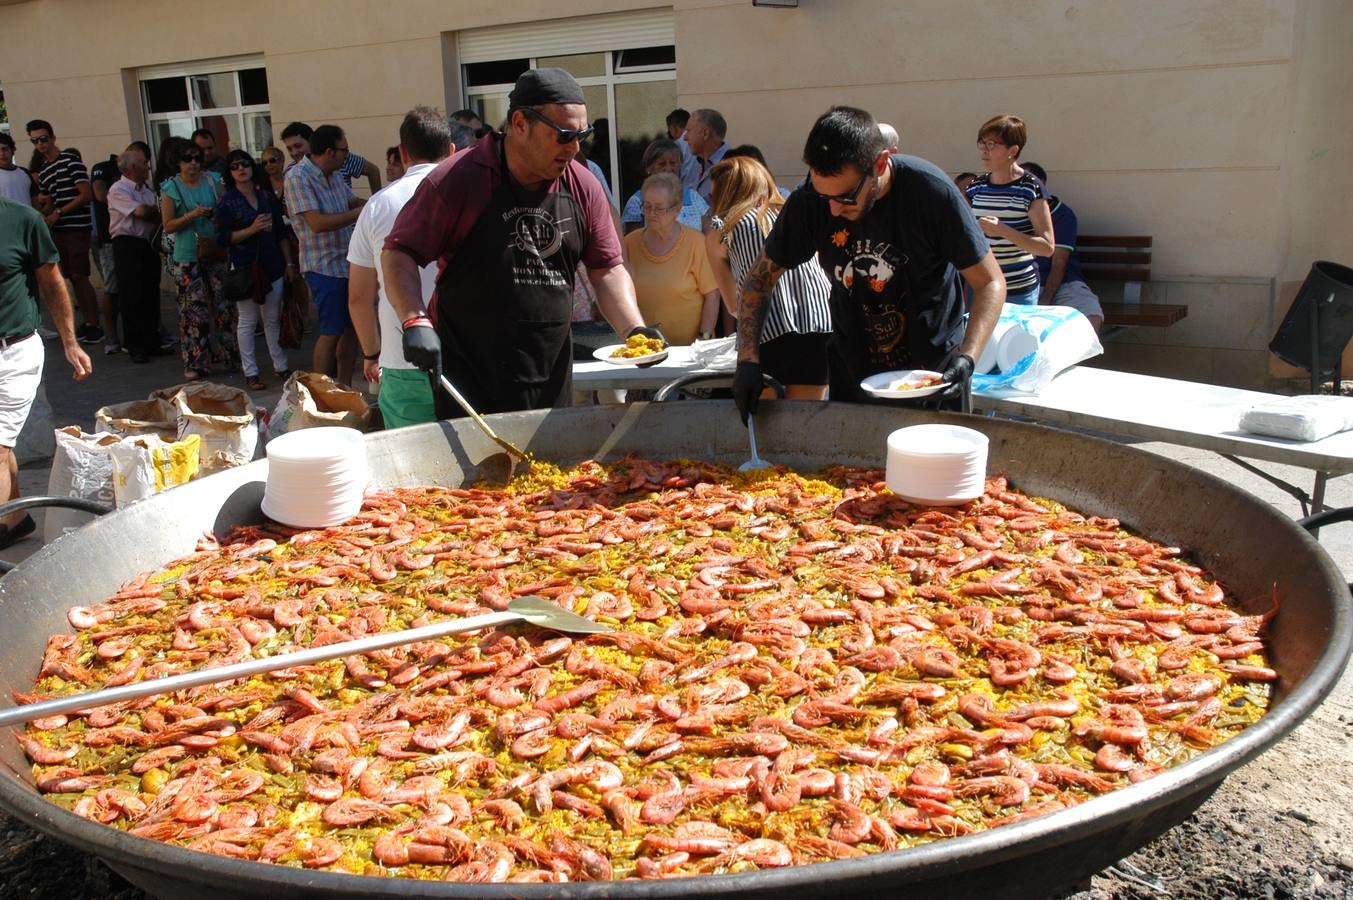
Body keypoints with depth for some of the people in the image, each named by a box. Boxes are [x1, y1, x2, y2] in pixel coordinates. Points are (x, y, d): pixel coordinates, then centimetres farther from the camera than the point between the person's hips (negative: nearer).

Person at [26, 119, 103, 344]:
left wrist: (58, 212, -11)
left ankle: (95, 326, -4)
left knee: (80, 276, -9)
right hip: (57, 230, 7)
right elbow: (49, 205, 22)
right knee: (72, 278, 6)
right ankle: (86, 322, 12)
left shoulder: (70, 160, -5)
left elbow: (86, 194, -11)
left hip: (76, 228, -7)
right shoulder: (43, 171, 16)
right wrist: (41, 210, -1)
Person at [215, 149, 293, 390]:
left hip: (272, 265, 4)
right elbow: (222, 238, -10)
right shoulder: (227, 201, -5)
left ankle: (280, 367, 20)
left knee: (274, 319, 11)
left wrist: (289, 263, 10)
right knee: (247, 322, 1)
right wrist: (252, 229, -20)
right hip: (245, 268, -4)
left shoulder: (268, 197, 8)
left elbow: (281, 233, 13)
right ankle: (250, 373, 8)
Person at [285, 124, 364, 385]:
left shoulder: (333, 175, 10)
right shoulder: (298, 177, -14)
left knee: (351, 328, 11)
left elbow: (355, 202, 24)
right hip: (324, 267, -8)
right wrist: (361, 213, -20)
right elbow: (317, 223, -23)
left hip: (347, 263, 8)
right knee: (332, 332, -5)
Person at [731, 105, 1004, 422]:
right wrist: (748, 359, -15)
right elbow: (761, 276, -3)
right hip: (852, 375, 2)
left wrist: (967, 357, -29)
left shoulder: (931, 191, -21)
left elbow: (990, 282, -14)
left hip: (935, 370, -2)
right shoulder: (808, 202, -14)